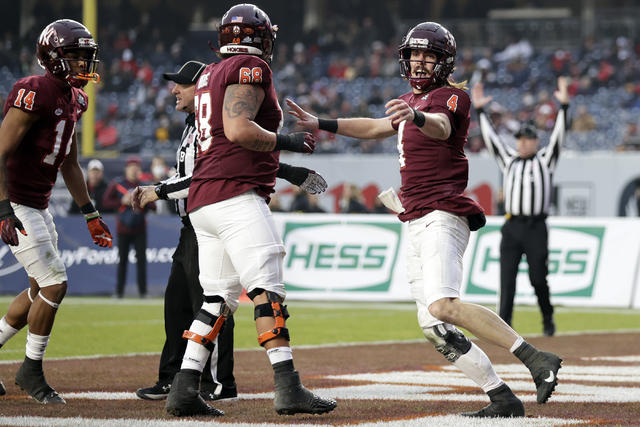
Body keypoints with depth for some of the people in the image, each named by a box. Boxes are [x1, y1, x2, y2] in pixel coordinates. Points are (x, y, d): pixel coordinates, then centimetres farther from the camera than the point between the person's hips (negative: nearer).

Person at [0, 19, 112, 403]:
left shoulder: (75, 100, 9)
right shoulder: (35, 94, -20)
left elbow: (70, 165, 19)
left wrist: (91, 214, 18)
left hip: (39, 206, 9)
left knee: (42, 290, 13)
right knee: (54, 285, -10)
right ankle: (31, 371, 5)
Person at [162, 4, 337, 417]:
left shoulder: (210, 75, 22)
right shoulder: (251, 68, -4)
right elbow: (238, 130, -18)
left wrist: (287, 169, 25)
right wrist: (288, 142, -7)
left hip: (203, 200, 9)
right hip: (236, 196, -9)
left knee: (218, 300, 9)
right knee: (268, 289, -13)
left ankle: (184, 389, 2)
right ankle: (288, 387, -20)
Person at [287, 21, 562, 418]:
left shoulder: (451, 97, -5)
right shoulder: (411, 101, 22)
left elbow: (441, 128, -28)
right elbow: (377, 128, 38)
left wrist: (415, 116, -51)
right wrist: (321, 124, 38)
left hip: (442, 217, -9)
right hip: (418, 224, 9)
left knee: (443, 305, -29)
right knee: (434, 326, 0)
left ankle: (536, 358, -32)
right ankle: (503, 399, -2)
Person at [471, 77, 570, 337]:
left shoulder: (544, 160, 10)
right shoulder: (508, 159, 18)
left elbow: (559, 135, 0)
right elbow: (490, 137, 16)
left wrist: (564, 106, -9)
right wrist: (480, 110, 11)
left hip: (536, 228, -3)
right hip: (511, 226, 3)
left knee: (538, 278, -2)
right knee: (507, 278, -6)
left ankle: (547, 319, 18)